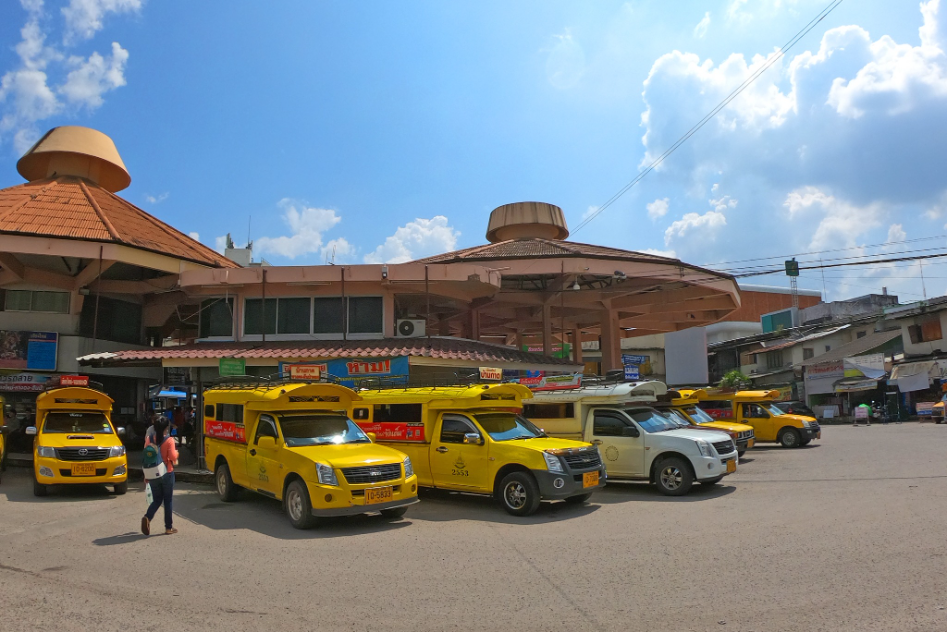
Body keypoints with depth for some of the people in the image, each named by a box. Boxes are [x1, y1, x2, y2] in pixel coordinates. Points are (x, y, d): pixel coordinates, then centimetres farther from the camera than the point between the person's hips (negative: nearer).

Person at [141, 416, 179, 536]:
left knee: (156, 500, 15)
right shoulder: (169, 440, -14)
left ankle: (147, 517, -12)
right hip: (167, 474, -4)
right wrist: (176, 453, 4)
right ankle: (169, 527, 12)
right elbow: (172, 457, -20)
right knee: (168, 501, 7)